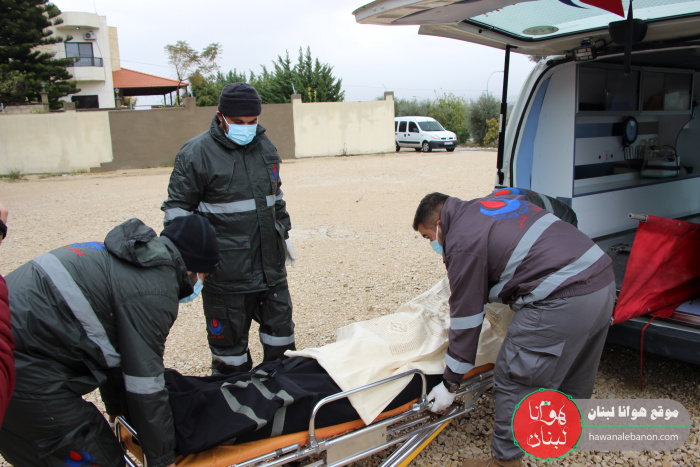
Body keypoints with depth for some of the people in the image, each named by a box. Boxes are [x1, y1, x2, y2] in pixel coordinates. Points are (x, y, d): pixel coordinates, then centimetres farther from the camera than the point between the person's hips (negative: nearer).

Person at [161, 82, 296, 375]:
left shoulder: (265, 147, 9)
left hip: (270, 264, 6)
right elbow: (177, 208, -6)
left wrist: (284, 233, 24)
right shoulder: (196, 153, -9)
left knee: (280, 328, 16)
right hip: (226, 271, -6)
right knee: (229, 338, 6)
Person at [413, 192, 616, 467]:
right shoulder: (492, 201, 18)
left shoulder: (462, 242, -6)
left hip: (563, 299, -9)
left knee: (514, 380, 4)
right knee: (576, 370, 28)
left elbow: (466, 317, -4)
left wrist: (449, 383, 6)